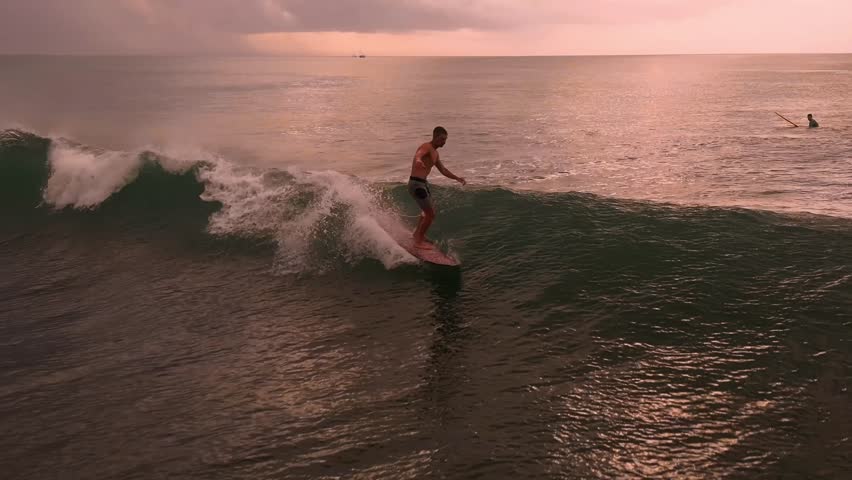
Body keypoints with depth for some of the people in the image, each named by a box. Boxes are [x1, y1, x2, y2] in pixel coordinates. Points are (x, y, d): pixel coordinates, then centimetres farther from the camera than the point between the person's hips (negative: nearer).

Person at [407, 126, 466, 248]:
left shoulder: (435, 153, 15)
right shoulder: (427, 147, -15)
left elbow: (443, 170, 26)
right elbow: (418, 154, -39)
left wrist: (457, 178, 19)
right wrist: (418, 160, -62)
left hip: (423, 183, 10)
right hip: (417, 184, -10)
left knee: (429, 210, 28)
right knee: (431, 214, -7)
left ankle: (417, 233, 46)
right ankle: (419, 241, 4)